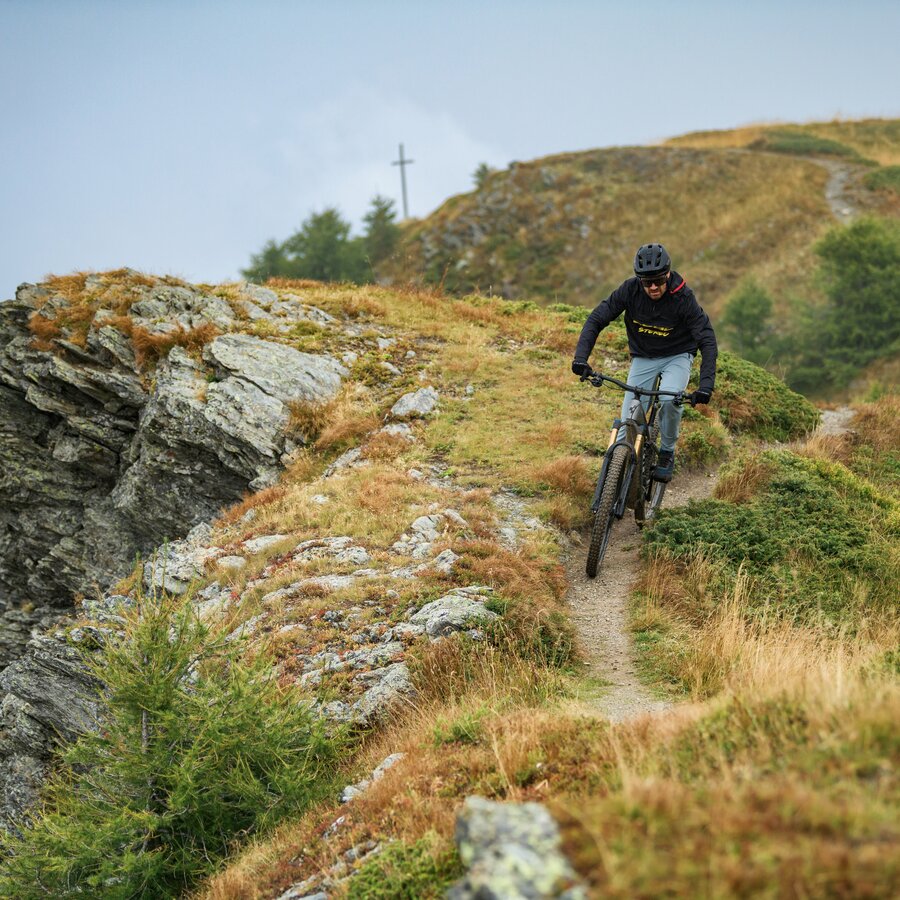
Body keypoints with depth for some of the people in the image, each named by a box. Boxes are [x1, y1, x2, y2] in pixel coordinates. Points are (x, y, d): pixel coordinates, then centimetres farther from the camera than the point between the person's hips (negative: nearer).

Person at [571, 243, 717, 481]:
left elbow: (707, 341, -26)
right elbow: (596, 320, -16)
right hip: (643, 358, 2)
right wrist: (580, 357, -31)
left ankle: (667, 453, -6)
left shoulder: (683, 298, -25)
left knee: (669, 399, -31)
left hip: (677, 356, -2)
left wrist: (706, 385, -39)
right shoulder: (630, 290, -20)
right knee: (628, 422, -10)